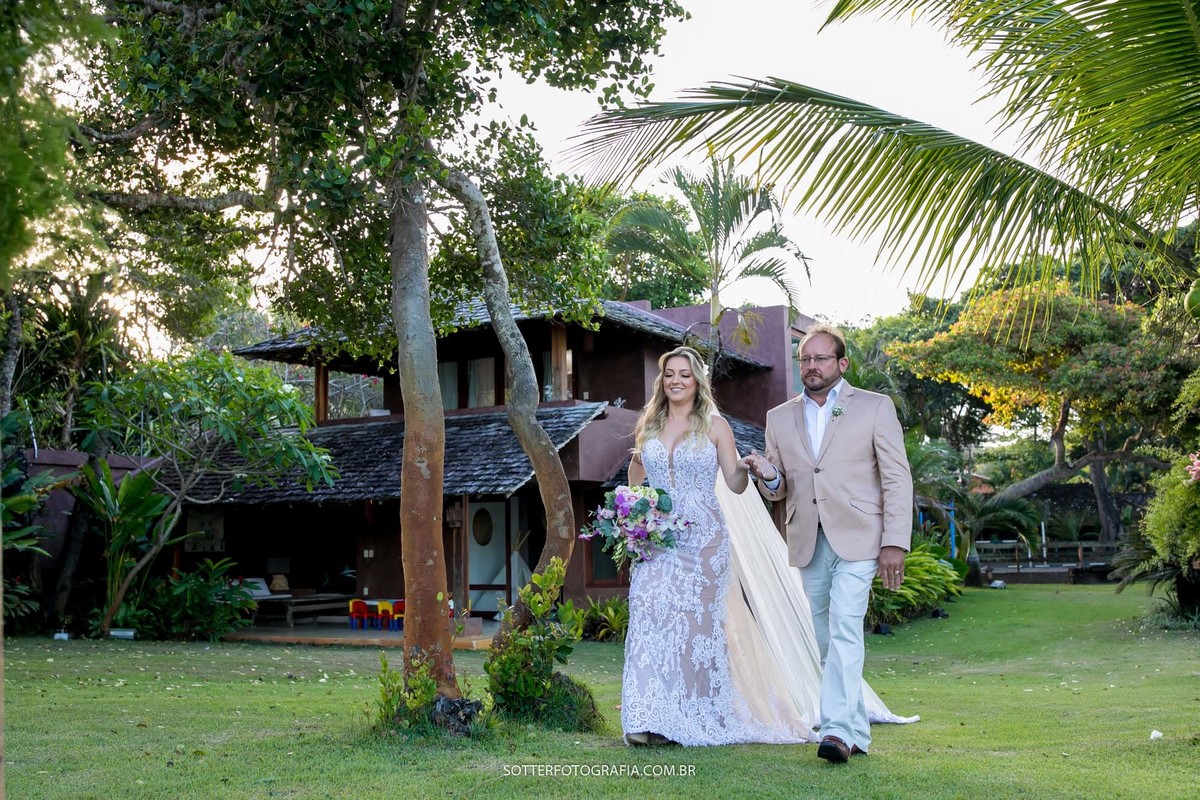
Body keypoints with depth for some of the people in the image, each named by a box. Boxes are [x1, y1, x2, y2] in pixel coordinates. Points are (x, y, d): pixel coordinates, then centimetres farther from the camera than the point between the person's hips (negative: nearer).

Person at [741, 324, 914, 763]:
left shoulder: (875, 407, 2)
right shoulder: (779, 418, 12)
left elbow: (897, 479, -2)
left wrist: (895, 544, -11)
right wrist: (768, 476, -9)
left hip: (857, 538, -5)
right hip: (808, 544, 5)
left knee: (845, 628, -18)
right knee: (825, 640, 9)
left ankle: (838, 730, -18)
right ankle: (857, 731, 21)